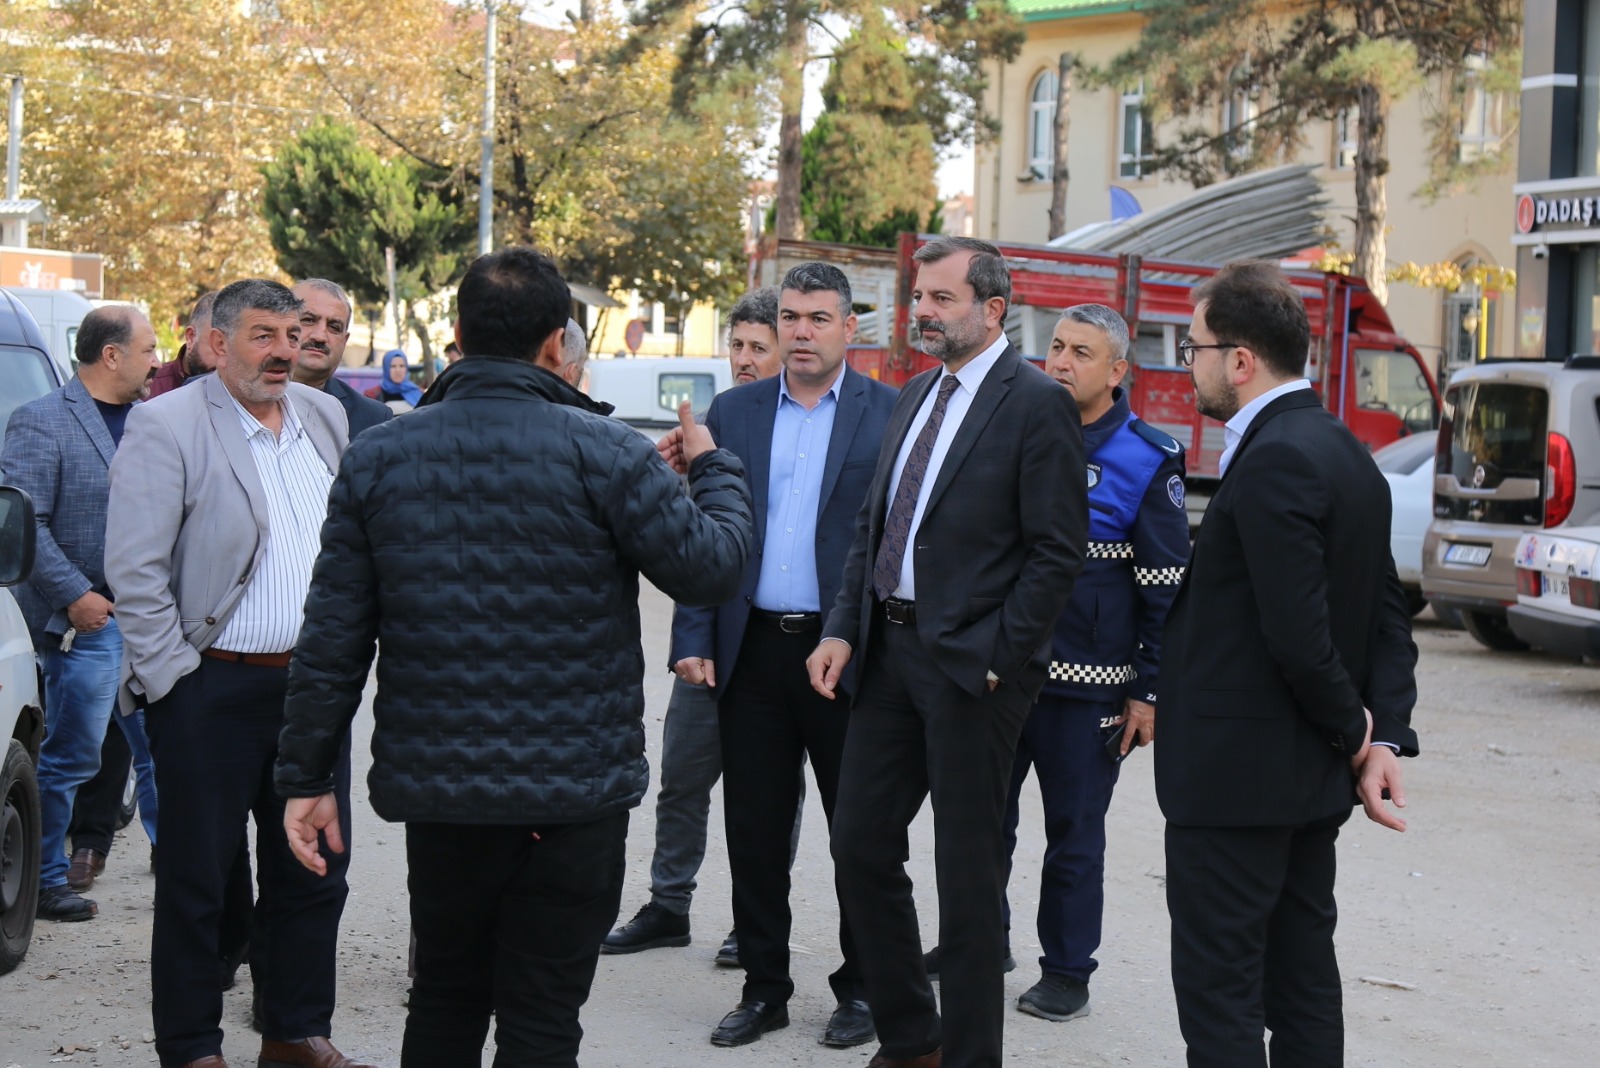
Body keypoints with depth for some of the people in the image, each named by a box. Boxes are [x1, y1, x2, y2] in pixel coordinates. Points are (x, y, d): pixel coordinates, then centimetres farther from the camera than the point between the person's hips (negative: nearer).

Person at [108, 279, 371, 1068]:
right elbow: (135, 571, -12)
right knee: (196, 877, 4)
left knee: (314, 869, 12)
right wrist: (172, 675, -13)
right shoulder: (166, 426, -9)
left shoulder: (325, 417, 10)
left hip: (312, 680, 6)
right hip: (212, 687, -6)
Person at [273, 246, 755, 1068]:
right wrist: (715, 468, 13)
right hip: (573, 790, -4)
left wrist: (307, 776, 8)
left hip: (434, 785, 4)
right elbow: (711, 568, -6)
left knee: (445, 1001, 19)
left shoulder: (377, 457, 1)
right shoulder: (602, 452, -10)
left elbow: (333, 633, 2)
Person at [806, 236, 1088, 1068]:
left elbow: (1058, 551, -13)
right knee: (860, 844, 10)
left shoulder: (1036, 404, -10)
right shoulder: (915, 396, 14)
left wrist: (997, 658, -15)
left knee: (967, 872, 1)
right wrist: (843, 630, 5)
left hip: (971, 664, -8)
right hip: (889, 649, 8)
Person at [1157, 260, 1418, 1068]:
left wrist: (1354, 730, -9)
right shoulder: (1343, 450, 11)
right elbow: (1388, 615, 12)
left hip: (1236, 779, -10)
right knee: (1303, 981, 16)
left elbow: (1298, 634, -24)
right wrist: (1383, 736, 3)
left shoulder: (1274, 462, -20)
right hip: (1310, 783, 10)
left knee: (1219, 997, -3)